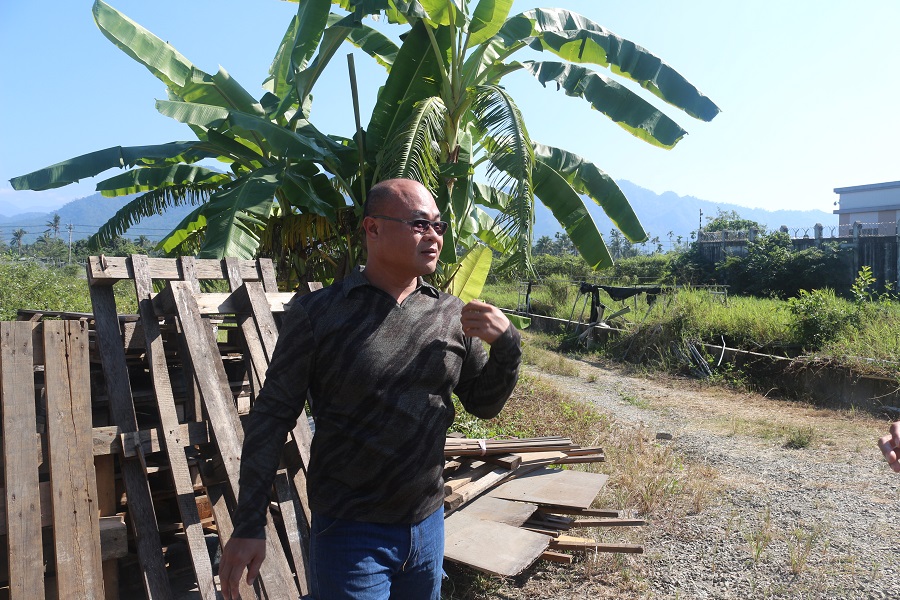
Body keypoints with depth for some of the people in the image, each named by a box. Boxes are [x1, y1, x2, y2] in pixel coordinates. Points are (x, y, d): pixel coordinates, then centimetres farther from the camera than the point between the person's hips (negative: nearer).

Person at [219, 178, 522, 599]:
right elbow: (272, 416, -8)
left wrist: (506, 344, -12)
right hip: (349, 532, -4)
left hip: (429, 524, 5)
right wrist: (248, 526, -9)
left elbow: (485, 404, 6)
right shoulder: (318, 313, -12)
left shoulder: (452, 315, -1)